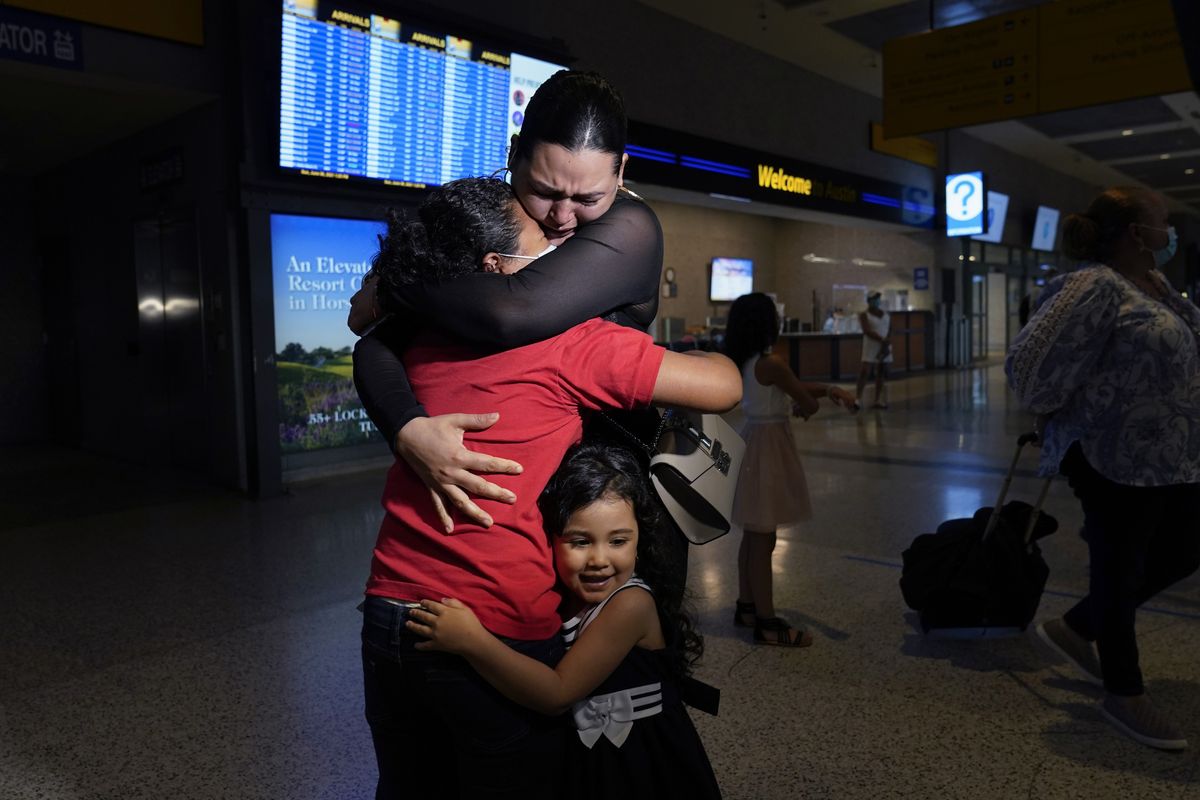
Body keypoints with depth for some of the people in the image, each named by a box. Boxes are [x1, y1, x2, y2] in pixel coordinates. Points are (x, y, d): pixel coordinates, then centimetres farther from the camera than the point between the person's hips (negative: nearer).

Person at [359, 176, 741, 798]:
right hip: (502, 631, -6)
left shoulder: (416, 339, 5)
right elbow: (723, 387, -7)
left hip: (389, 614, 6)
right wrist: (695, 357, 14)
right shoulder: (569, 341, -12)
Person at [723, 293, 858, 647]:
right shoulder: (772, 363, -20)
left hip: (752, 441, 9)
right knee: (763, 540, -2)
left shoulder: (743, 362, 7)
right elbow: (808, 404, -10)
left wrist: (829, 389, 6)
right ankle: (767, 623, 8)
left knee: (752, 536, 18)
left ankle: (746, 607, 30)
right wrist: (800, 408, 12)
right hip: (769, 446, -9)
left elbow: (794, 388, 14)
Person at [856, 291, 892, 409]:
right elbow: (867, 331, -16)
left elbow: (890, 330, 6)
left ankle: (877, 400, 10)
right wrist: (882, 340, -23)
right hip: (871, 347, -5)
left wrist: (887, 342, -12)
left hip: (885, 347, 5)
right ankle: (857, 398, -12)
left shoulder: (887, 315, 12)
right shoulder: (864, 315, -3)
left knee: (881, 374, 5)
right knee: (864, 372, -13)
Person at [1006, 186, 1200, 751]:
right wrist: (1060, 414, -6)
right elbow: (1031, 362, -22)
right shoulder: (1094, 289, -18)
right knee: (1120, 572, 5)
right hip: (1118, 457, -10)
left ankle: (1075, 628, 34)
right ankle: (1123, 693, 24)